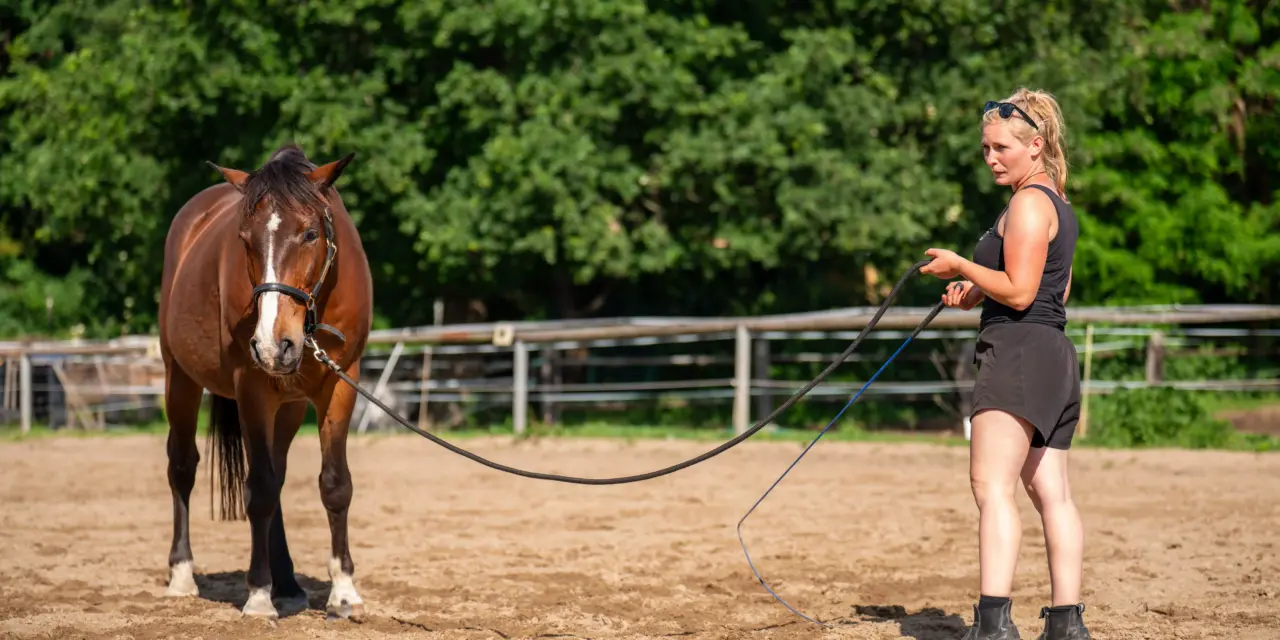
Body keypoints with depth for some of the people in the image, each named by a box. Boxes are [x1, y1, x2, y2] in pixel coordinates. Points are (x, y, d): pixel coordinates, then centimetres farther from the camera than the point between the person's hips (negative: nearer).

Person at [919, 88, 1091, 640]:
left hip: (1018, 352, -11)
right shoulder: (1058, 205, 21)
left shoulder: (1028, 203, -11)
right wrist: (978, 292, 17)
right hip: (1054, 356, 11)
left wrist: (962, 266, -6)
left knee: (992, 485, -17)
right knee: (1051, 491, 10)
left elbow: (1019, 291, -18)